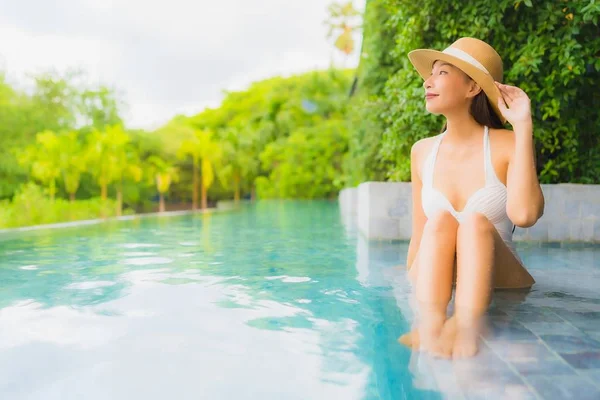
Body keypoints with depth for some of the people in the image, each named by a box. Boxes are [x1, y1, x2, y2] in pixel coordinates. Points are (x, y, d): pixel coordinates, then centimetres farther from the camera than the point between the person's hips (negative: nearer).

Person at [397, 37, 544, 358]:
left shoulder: (507, 145, -6)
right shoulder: (422, 152, 6)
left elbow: (524, 214, -25)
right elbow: (419, 234, 10)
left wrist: (523, 127, -20)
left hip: (498, 283, -2)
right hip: (436, 283, 2)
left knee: (476, 222, -27)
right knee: (439, 220, -23)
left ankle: (465, 329, -49)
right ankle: (429, 324, -46)